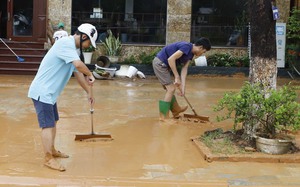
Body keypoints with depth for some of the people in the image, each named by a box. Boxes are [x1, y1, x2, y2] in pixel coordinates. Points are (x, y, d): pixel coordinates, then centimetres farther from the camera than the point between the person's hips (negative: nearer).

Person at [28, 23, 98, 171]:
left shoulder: (72, 48, 12)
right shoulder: (66, 43, -19)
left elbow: (77, 72, 19)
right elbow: (78, 65, -33)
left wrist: (89, 92, 20)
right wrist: (90, 75, -15)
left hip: (49, 92, 10)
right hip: (42, 92, -10)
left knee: (53, 121, 21)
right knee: (48, 125, -6)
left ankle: (52, 150, 37)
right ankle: (48, 159, 2)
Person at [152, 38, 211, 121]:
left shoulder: (191, 53, 7)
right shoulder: (187, 46, -22)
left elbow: (184, 69, 2)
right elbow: (171, 59, -28)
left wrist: (183, 86, -6)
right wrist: (177, 77, -25)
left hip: (163, 64, 9)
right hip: (160, 63, -9)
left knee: (170, 89, 20)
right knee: (171, 89, -8)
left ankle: (176, 111, 35)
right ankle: (164, 116, -2)